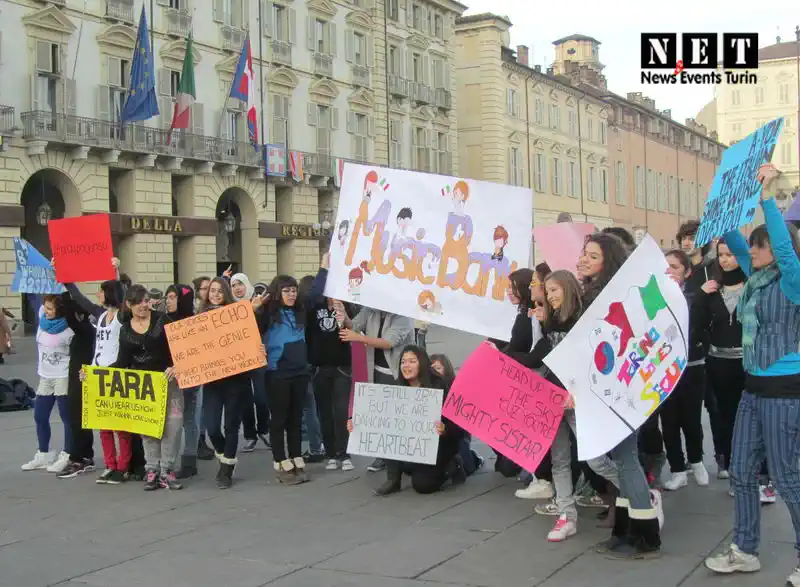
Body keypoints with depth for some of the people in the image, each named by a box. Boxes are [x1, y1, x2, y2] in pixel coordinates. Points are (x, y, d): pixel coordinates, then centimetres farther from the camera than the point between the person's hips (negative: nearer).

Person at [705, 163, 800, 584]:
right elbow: (733, 238, 13)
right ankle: (744, 551, 22)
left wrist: (766, 196, -31)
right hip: (755, 387, 8)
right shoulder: (757, 278, 7)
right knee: (741, 471, 11)